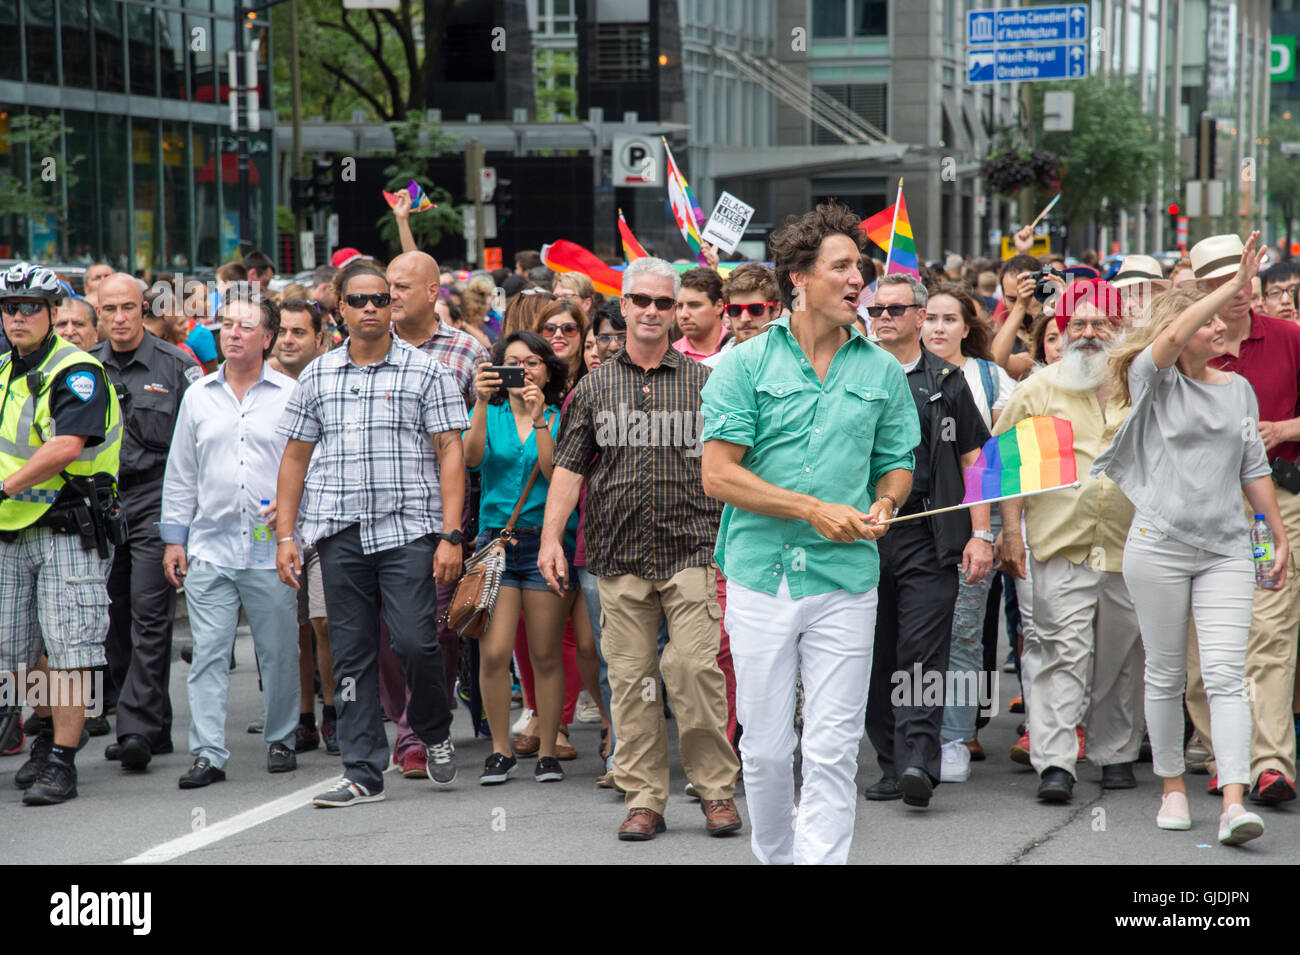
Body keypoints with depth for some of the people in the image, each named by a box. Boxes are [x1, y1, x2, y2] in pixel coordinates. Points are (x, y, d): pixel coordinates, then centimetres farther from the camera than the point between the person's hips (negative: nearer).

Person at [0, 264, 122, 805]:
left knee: (67, 649, -8)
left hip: (68, 528, -8)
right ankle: (48, 732, 33)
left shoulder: (76, 372, -12)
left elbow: (66, 446, -24)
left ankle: (62, 762, -6)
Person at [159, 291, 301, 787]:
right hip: (209, 550, 2)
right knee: (208, 654, -4)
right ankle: (208, 753, -3)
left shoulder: (290, 396, 3)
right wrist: (173, 537, 10)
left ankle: (281, 740, 21)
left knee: (279, 653, 5)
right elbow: (180, 475, 15)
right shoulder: (197, 397, 11)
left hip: (271, 549, -2)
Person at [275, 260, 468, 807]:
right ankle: (363, 773, 9)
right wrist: (285, 534, 9)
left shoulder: (425, 372, 3)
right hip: (340, 531, 3)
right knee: (351, 654, 3)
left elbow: (450, 454, -1)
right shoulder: (317, 376, 12)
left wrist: (451, 535, -9)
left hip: (409, 529, -3)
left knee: (414, 642, -12)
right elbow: (295, 457, 16)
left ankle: (434, 732, 16)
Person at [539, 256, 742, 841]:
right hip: (620, 555, 2)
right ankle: (643, 799, 9)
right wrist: (551, 538, 0)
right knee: (630, 678, 1)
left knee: (694, 666, -11)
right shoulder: (594, 387, 11)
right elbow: (569, 467, 9)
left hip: (690, 549, -2)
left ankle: (717, 788, 2)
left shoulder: (703, 383, 8)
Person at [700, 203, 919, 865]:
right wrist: (814, 508, -12)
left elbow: (897, 464, 18)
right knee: (766, 747, 6)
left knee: (832, 750, -3)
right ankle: (775, 857, 25)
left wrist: (883, 505, -5)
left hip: (845, 580, 1)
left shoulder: (881, 371, 9)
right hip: (761, 577, -1)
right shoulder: (746, 364, 0)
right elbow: (719, 474, -5)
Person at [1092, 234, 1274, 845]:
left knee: (1226, 674, -8)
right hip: (1159, 543, -2)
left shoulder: (1239, 390, 13)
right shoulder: (1155, 381, -1)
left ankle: (1233, 804, -16)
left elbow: (1254, 468, 19)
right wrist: (1234, 286, -26)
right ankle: (1173, 788, 21)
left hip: (1227, 548, 2)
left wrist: (1278, 535, 17)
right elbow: (1170, 338, -23)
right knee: (1166, 674, 6)